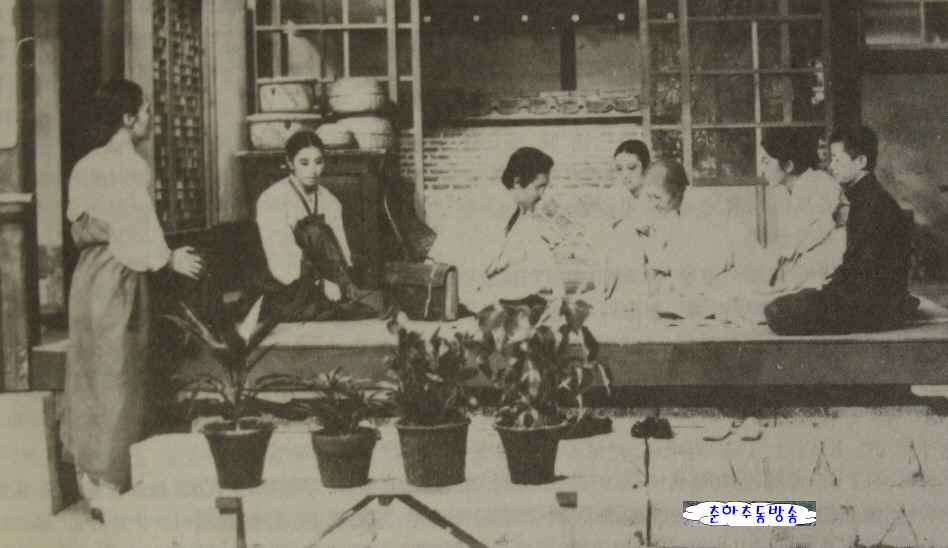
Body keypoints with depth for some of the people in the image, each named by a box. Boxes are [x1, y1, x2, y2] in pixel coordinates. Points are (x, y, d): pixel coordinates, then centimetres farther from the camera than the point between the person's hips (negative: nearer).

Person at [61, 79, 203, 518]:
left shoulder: (86, 166, 11)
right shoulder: (131, 166, -13)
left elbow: (79, 225, 14)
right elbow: (138, 235, -17)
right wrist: (170, 260, -3)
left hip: (87, 273, 8)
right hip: (118, 281, -8)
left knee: (87, 376, 12)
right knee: (116, 378, -2)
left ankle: (89, 480, 20)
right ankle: (109, 489, 2)